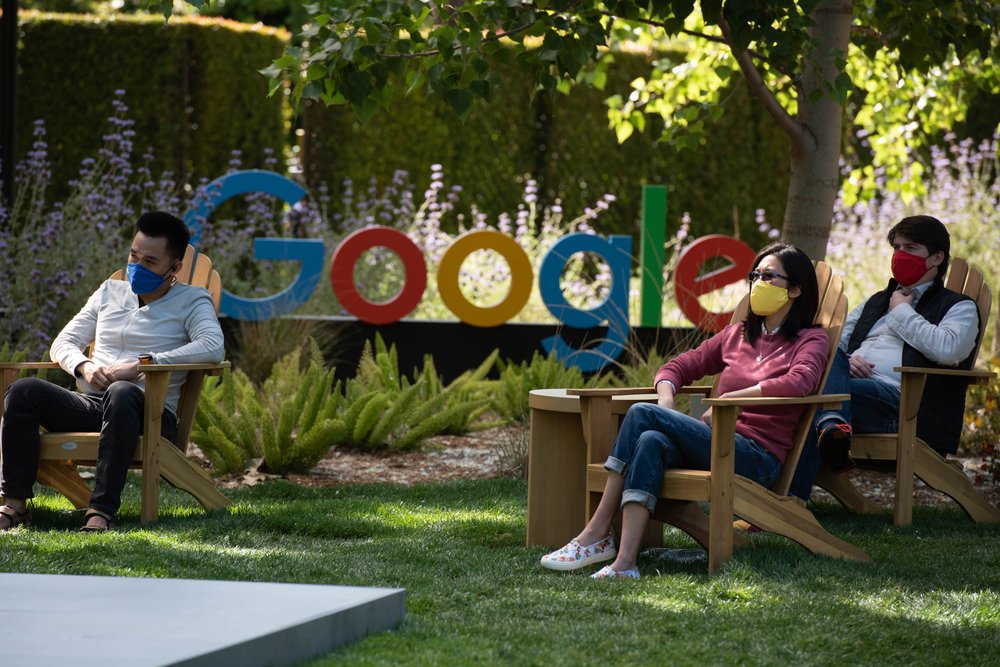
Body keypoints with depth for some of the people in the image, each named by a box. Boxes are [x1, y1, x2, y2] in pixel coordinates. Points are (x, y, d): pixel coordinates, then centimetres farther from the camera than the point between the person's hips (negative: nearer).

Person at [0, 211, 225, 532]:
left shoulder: (191, 300, 8)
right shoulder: (111, 291, 24)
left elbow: (212, 347, -13)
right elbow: (62, 343, 22)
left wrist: (143, 364, -20)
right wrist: (83, 366, -4)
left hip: (151, 411, -5)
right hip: (90, 405, 5)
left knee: (121, 394, -42)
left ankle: (102, 510, -46)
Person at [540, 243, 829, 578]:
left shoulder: (811, 340, 6)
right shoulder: (737, 334, 26)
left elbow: (798, 382, -17)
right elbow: (677, 366, 26)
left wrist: (730, 399, -18)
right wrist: (666, 399, 2)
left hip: (758, 457, -6)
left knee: (641, 415, -21)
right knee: (652, 443, -30)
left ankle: (597, 532, -23)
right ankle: (624, 562, -40)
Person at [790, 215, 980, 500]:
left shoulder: (958, 307, 15)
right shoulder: (876, 302, 37)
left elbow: (948, 349, -9)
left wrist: (902, 312, 5)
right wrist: (842, 361, 2)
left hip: (899, 398, -6)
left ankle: (792, 496, -40)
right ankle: (832, 423, -53)